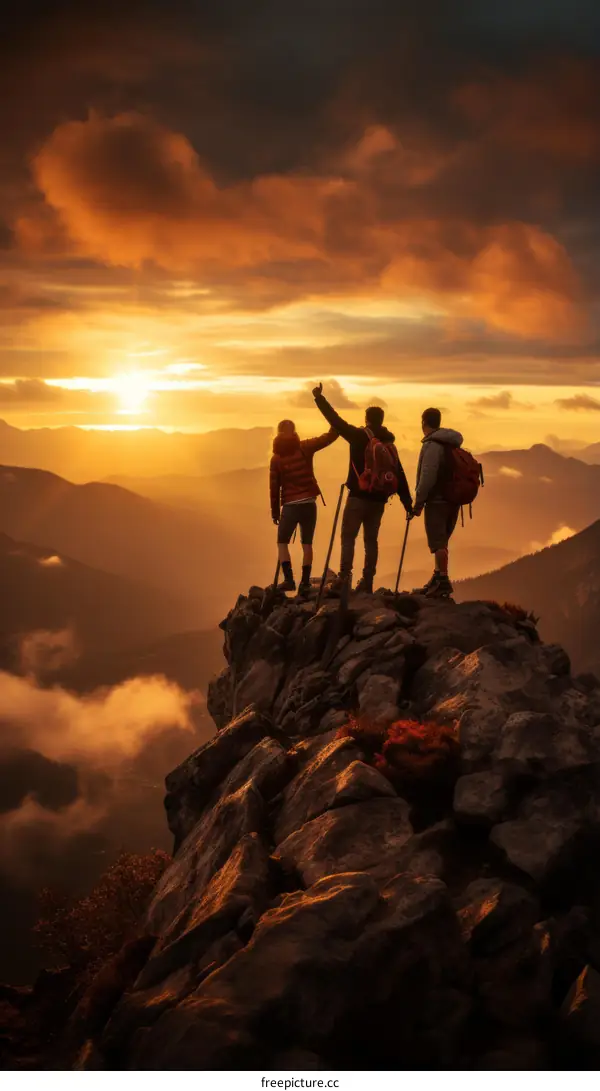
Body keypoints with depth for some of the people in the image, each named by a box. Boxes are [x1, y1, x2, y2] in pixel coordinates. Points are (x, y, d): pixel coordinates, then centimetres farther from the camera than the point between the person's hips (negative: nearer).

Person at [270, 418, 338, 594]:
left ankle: (289, 579, -5)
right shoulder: (305, 448, -1)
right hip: (309, 503, 1)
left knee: (282, 542, 10)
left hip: (290, 505, -1)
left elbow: (274, 487, 0)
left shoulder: (276, 458, -1)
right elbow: (330, 436, -3)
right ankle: (305, 582, 3)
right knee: (307, 543, 9)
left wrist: (275, 511, 8)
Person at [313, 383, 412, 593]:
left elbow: (336, 421, -5)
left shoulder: (359, 436, -5)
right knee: (371, 540, 10)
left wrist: (320, 398, 3)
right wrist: (408, 503, 12)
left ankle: (344, 577, -15)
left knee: (348, 537, -3)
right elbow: (399, 475, 9)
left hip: (358, 496, -5)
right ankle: (367, 581, 7)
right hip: (379, 499, 5)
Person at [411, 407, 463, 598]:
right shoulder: (451, 445, 13)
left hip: (437, 501, -9)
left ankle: (443, 582, -7)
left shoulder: (432, 445, -14)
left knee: (438, 543, -6)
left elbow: (427, 477, -20)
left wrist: (418, 503, -14)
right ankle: (438, 580, 24)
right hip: (453, 500, 9)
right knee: (440, 542, 16)